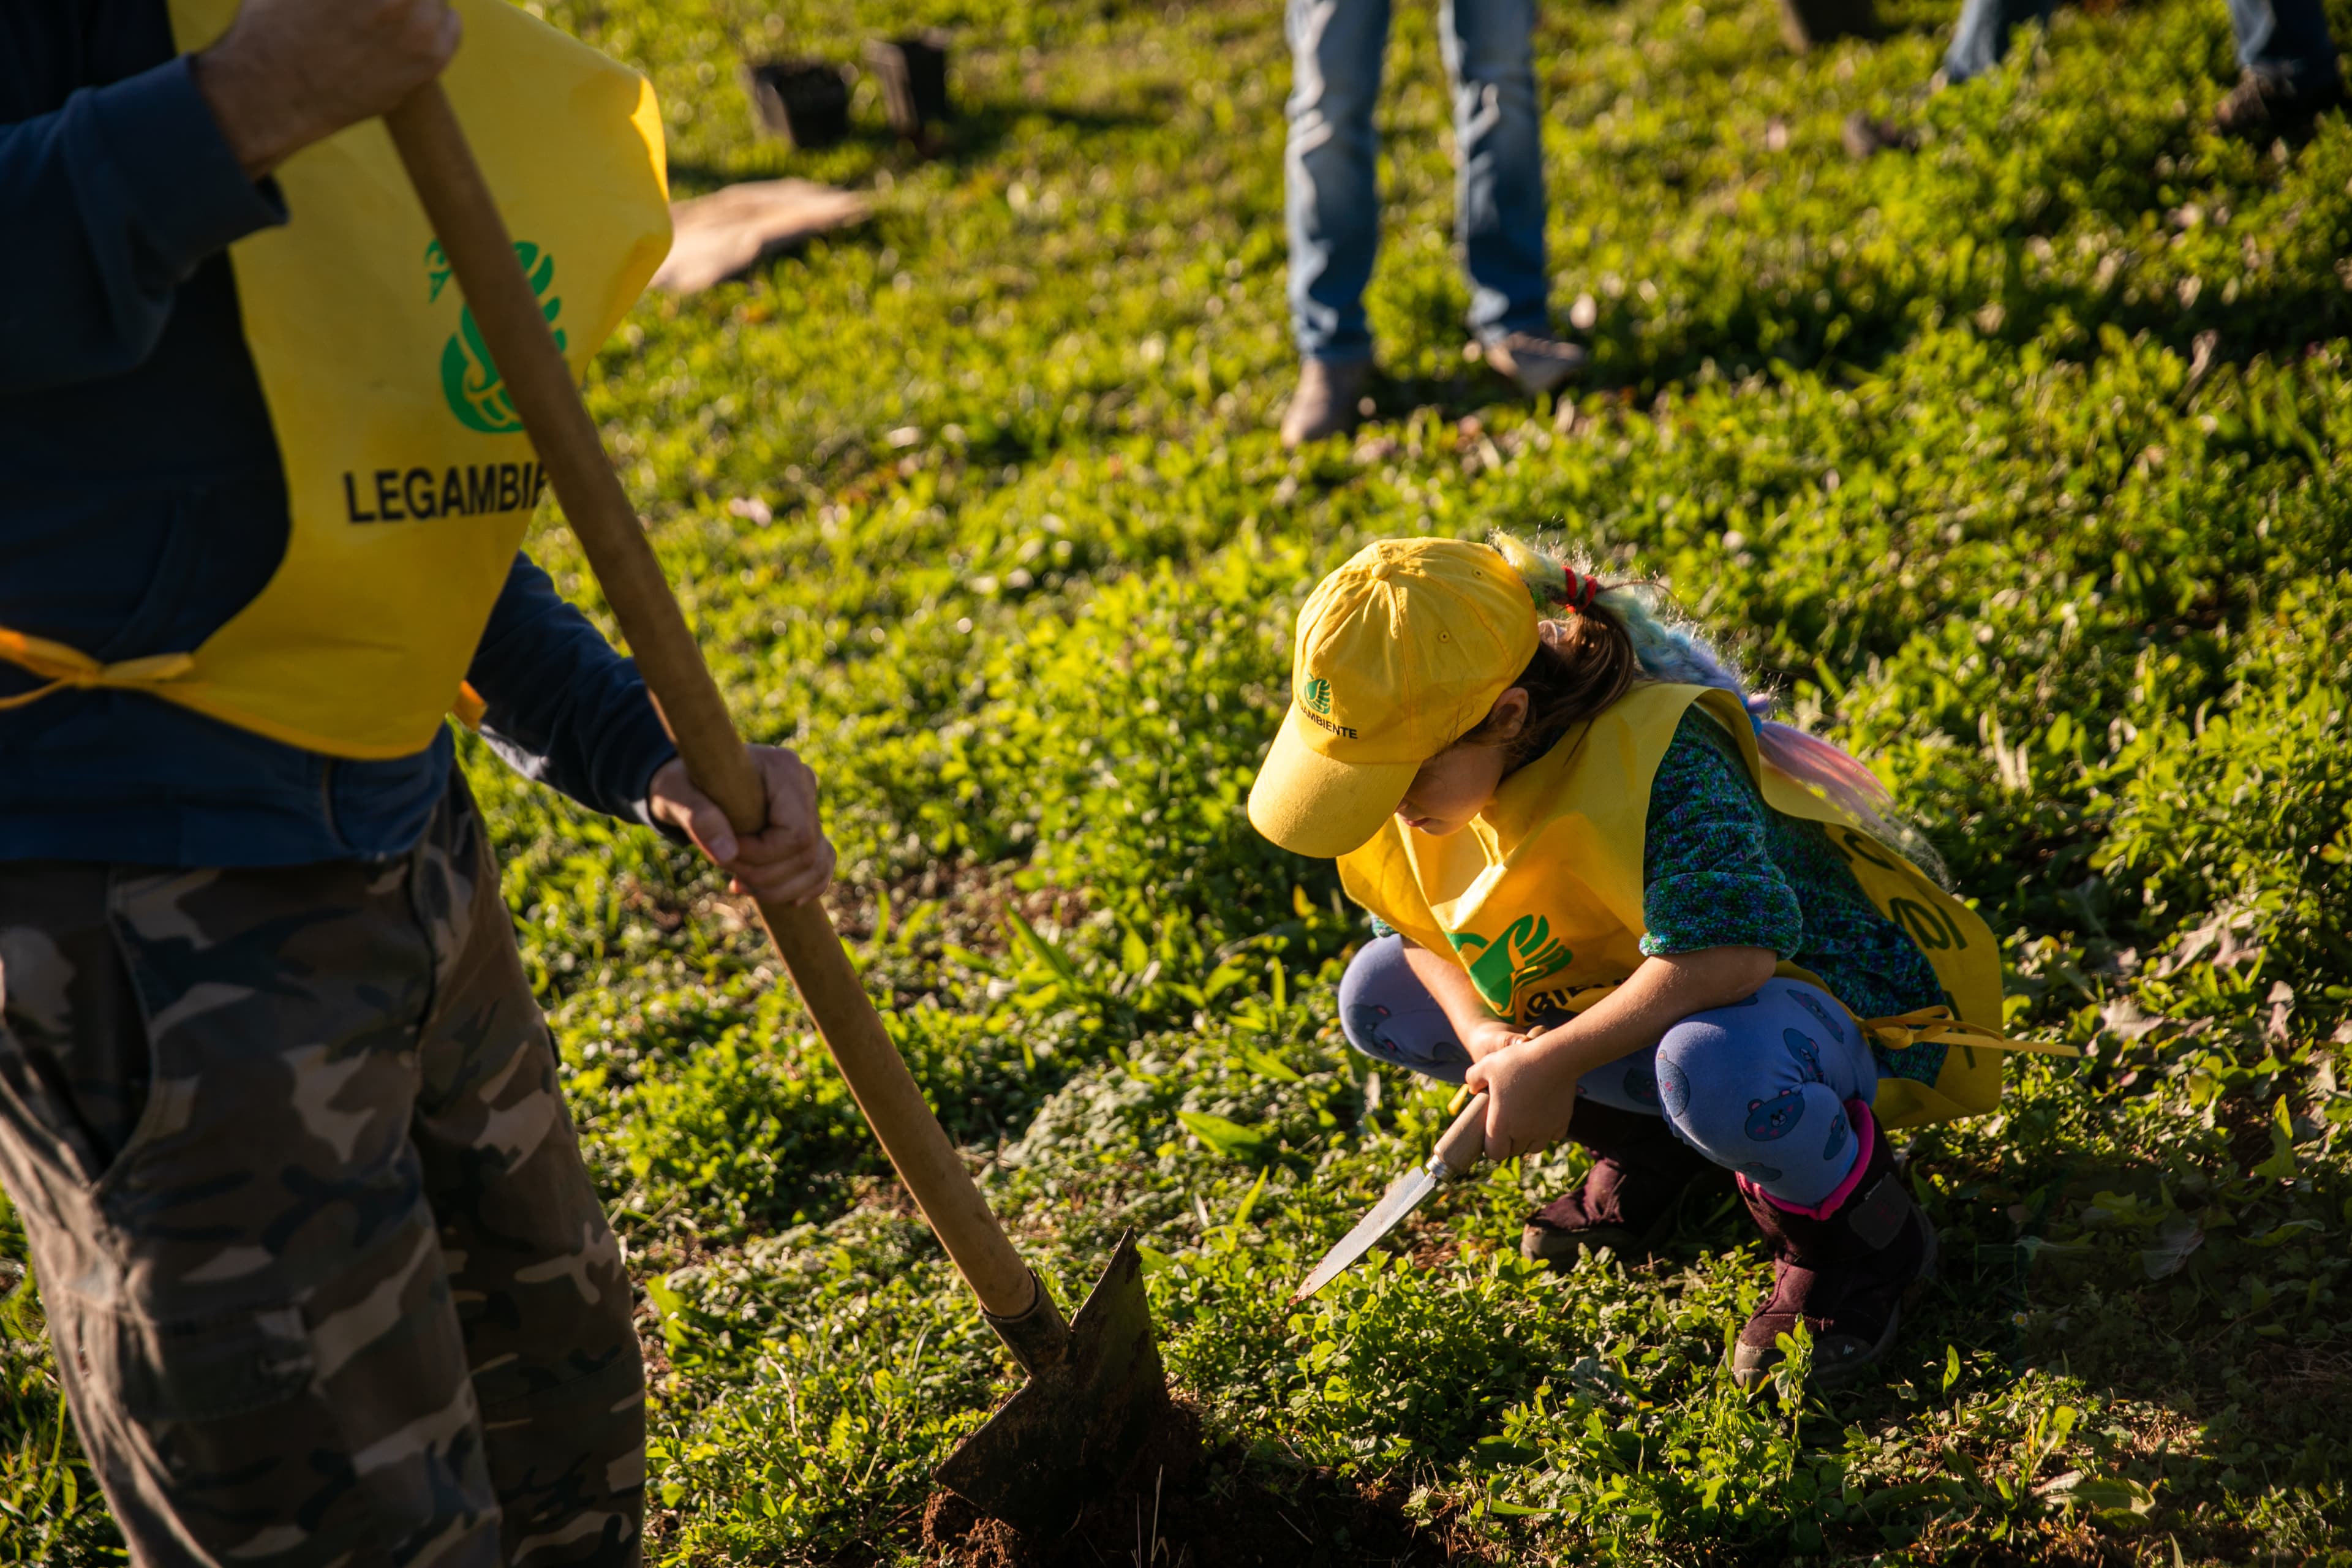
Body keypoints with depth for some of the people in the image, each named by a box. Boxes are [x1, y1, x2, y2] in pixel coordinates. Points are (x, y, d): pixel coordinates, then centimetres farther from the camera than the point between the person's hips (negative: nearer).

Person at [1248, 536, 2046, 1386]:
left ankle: (1859, 1232, -10)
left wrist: (1547, 1064, -36)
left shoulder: (1651, 754, -33)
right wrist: (1483, 1034, -17)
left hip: (1837, 1005, -8)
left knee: (1710, 1066, -45)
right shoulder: (1422, 760, -11)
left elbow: (1735, 950, -45)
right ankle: (1649, 1150, 10)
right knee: (1378, 994, -2)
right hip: (1635, 998, 8)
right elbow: (1416, 917, 4)